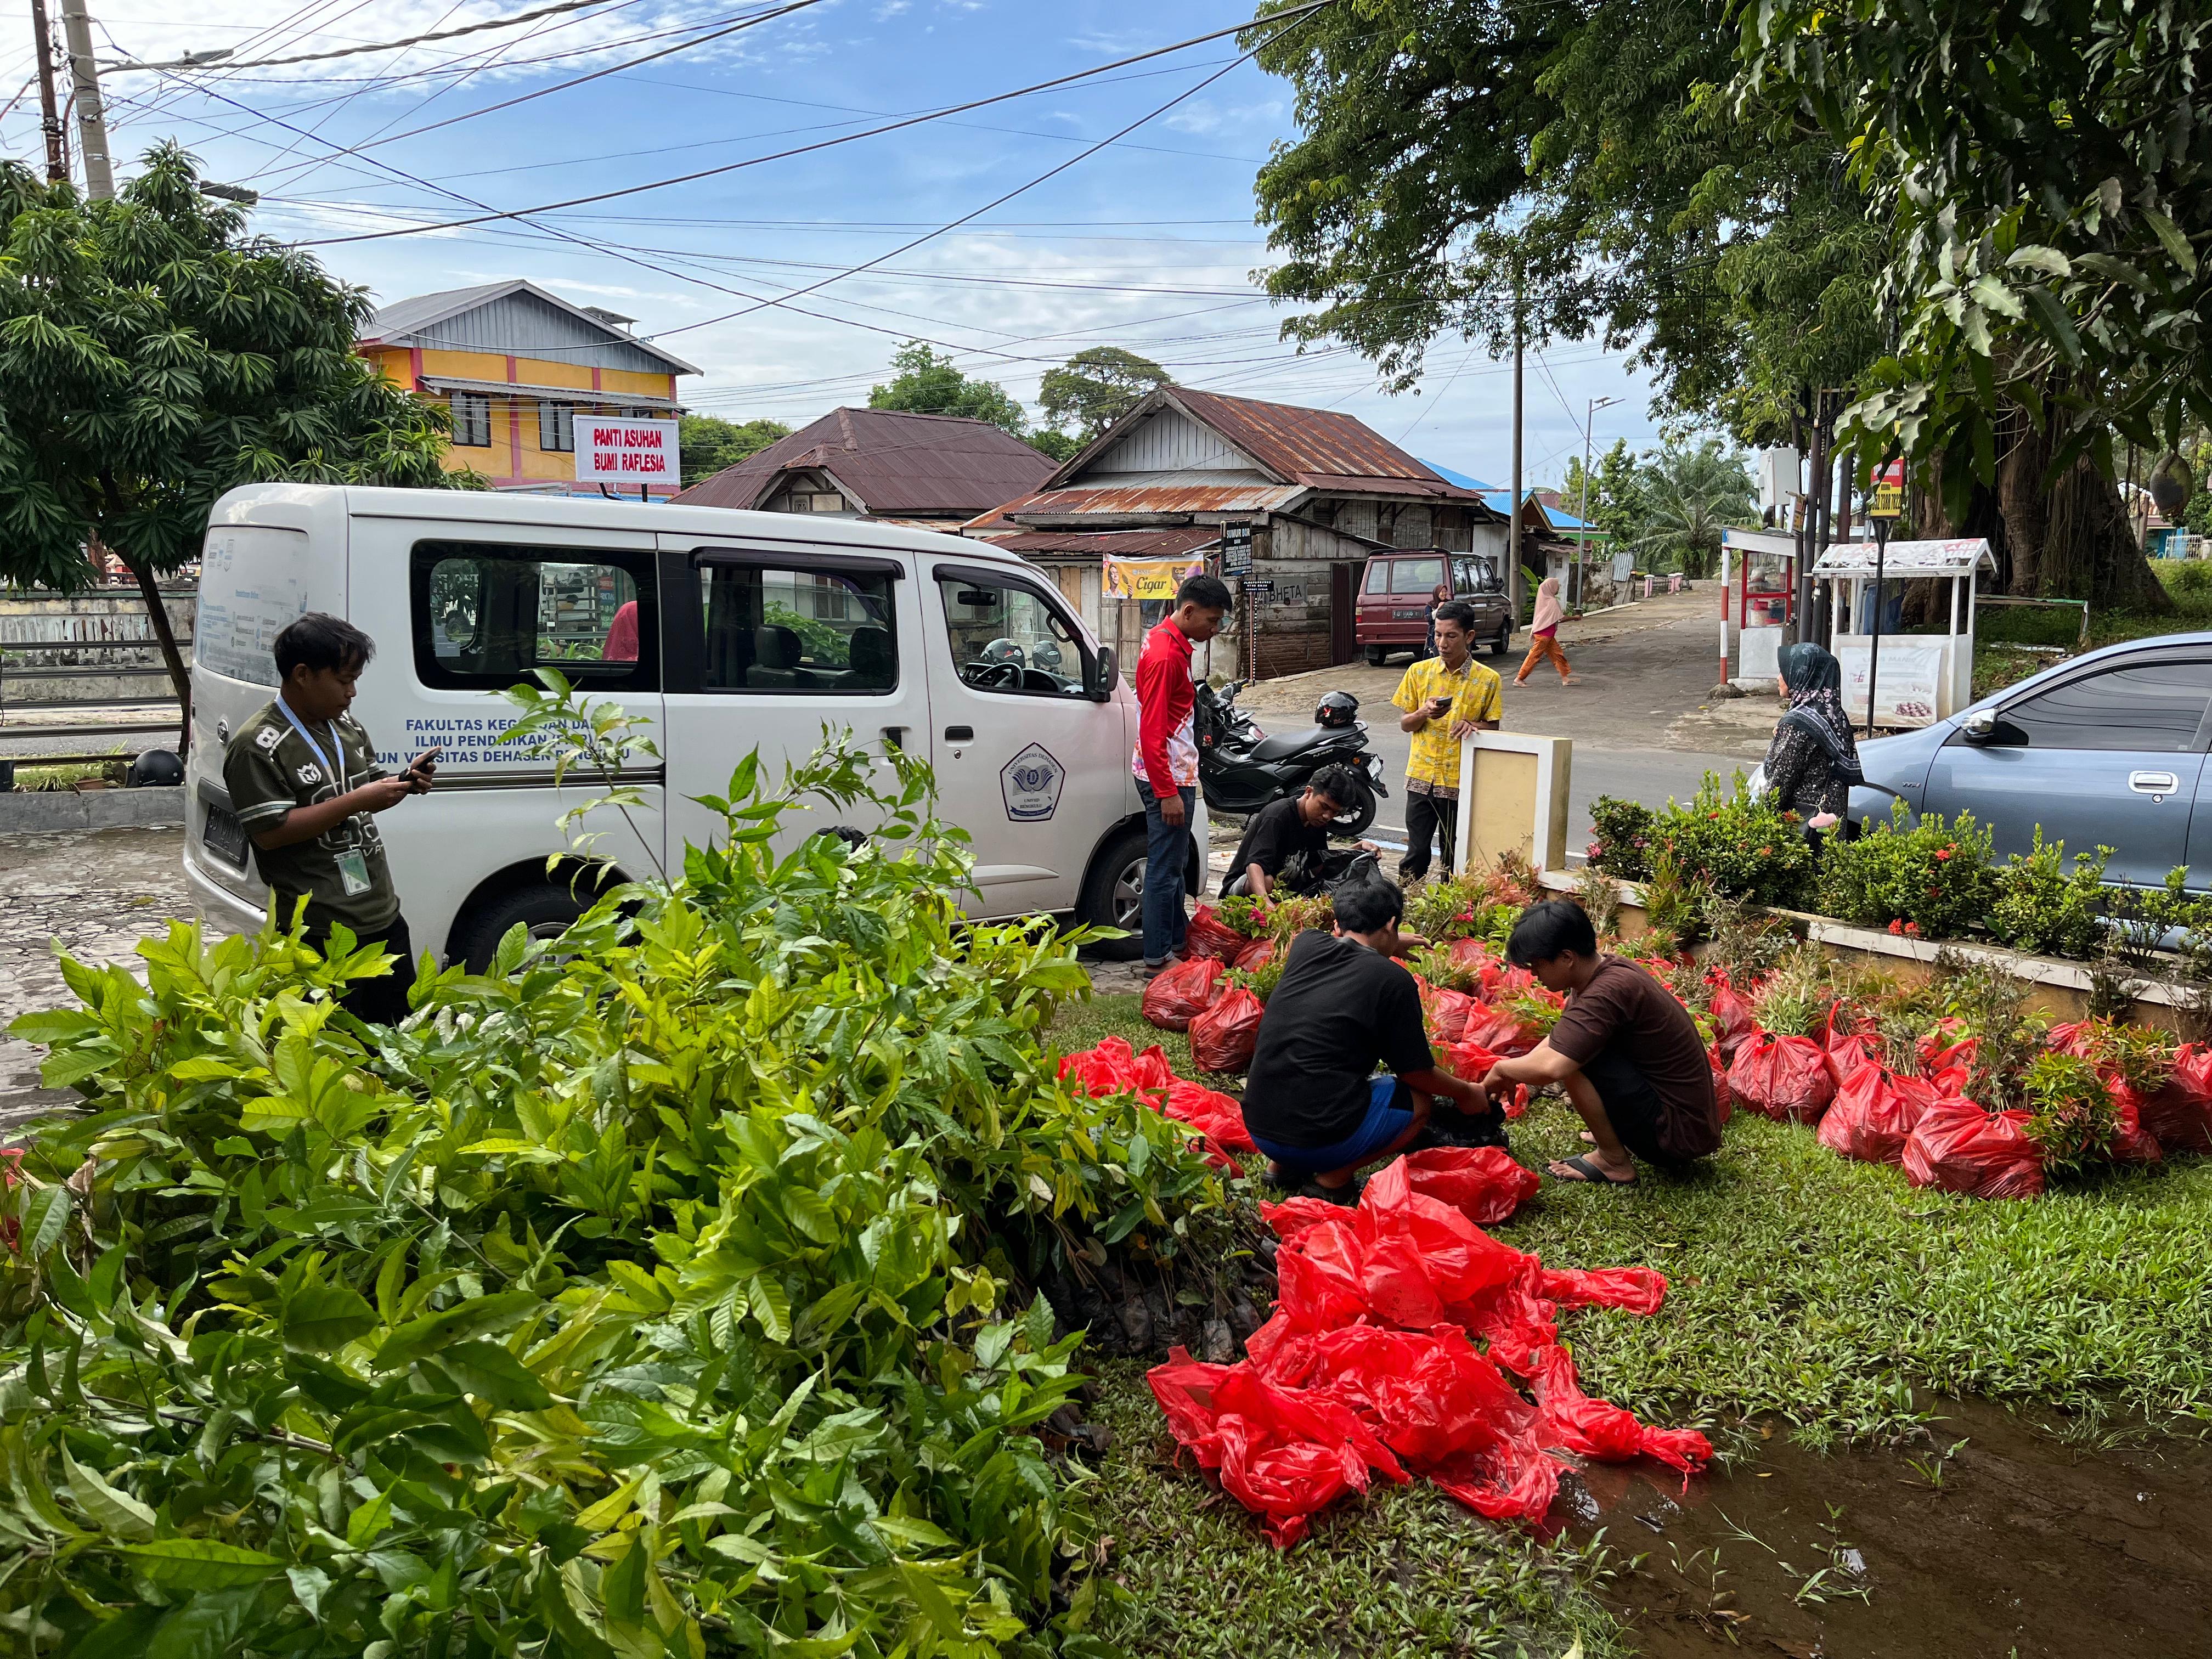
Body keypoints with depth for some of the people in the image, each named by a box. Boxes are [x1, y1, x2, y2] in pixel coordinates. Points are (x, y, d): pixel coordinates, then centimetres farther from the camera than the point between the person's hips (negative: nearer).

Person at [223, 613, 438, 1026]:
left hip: (383, 915, 8)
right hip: (321, 935, -8)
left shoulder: (347, 725, 12)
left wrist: (406, 782, 0)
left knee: (406, 1025, 18)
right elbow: (270, 832, -20)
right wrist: (355, 802, -22)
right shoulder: (257, 746, -13)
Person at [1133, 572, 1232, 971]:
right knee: (1165, 869, -3)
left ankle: (1178, 939, 31)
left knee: (1173, 863, 19)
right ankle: (1158, 957, 4)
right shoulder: (1166, 655, -20)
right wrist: (1168, 793, -23)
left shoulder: (1166, 640, 12)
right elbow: (1152, 733, -23)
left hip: (1174, 773, 10)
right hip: (1168, 777, -10)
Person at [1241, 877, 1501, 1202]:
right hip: (1321, 1138, -6)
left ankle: (1281, 1166, 16)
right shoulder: (1394, 980, -7)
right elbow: (1417, 1073, 3)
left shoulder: (1306, 946, 7)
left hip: (1258, 1127, 6)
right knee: (1421, 1101, 18)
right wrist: (1468, 1093, 23)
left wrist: (1387, 944, 49)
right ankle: (1333, 1178, 1)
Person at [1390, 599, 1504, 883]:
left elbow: (1493, 728, 4)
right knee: (1417, 852, 1)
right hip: (1421, 777, 1)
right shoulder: (1419, 672, 3)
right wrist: (1424, 714, -14)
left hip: (1461, 781, -1)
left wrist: (1472, 725, -18)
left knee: (1453, 855, 8)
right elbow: (1405, 724, 8)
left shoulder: (1487, 679, -2)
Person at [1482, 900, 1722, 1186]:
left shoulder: (1609, 991, -26)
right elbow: (1557, 1040, 15)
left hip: (1678, 1134, -10)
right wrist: (1512, 1075, 4)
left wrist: (1501, 1070, -15)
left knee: (1573, 1056, -18)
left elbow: (1551, 1067, -34)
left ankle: (1614, 1160, -5)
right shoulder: (1607, 970, 3)